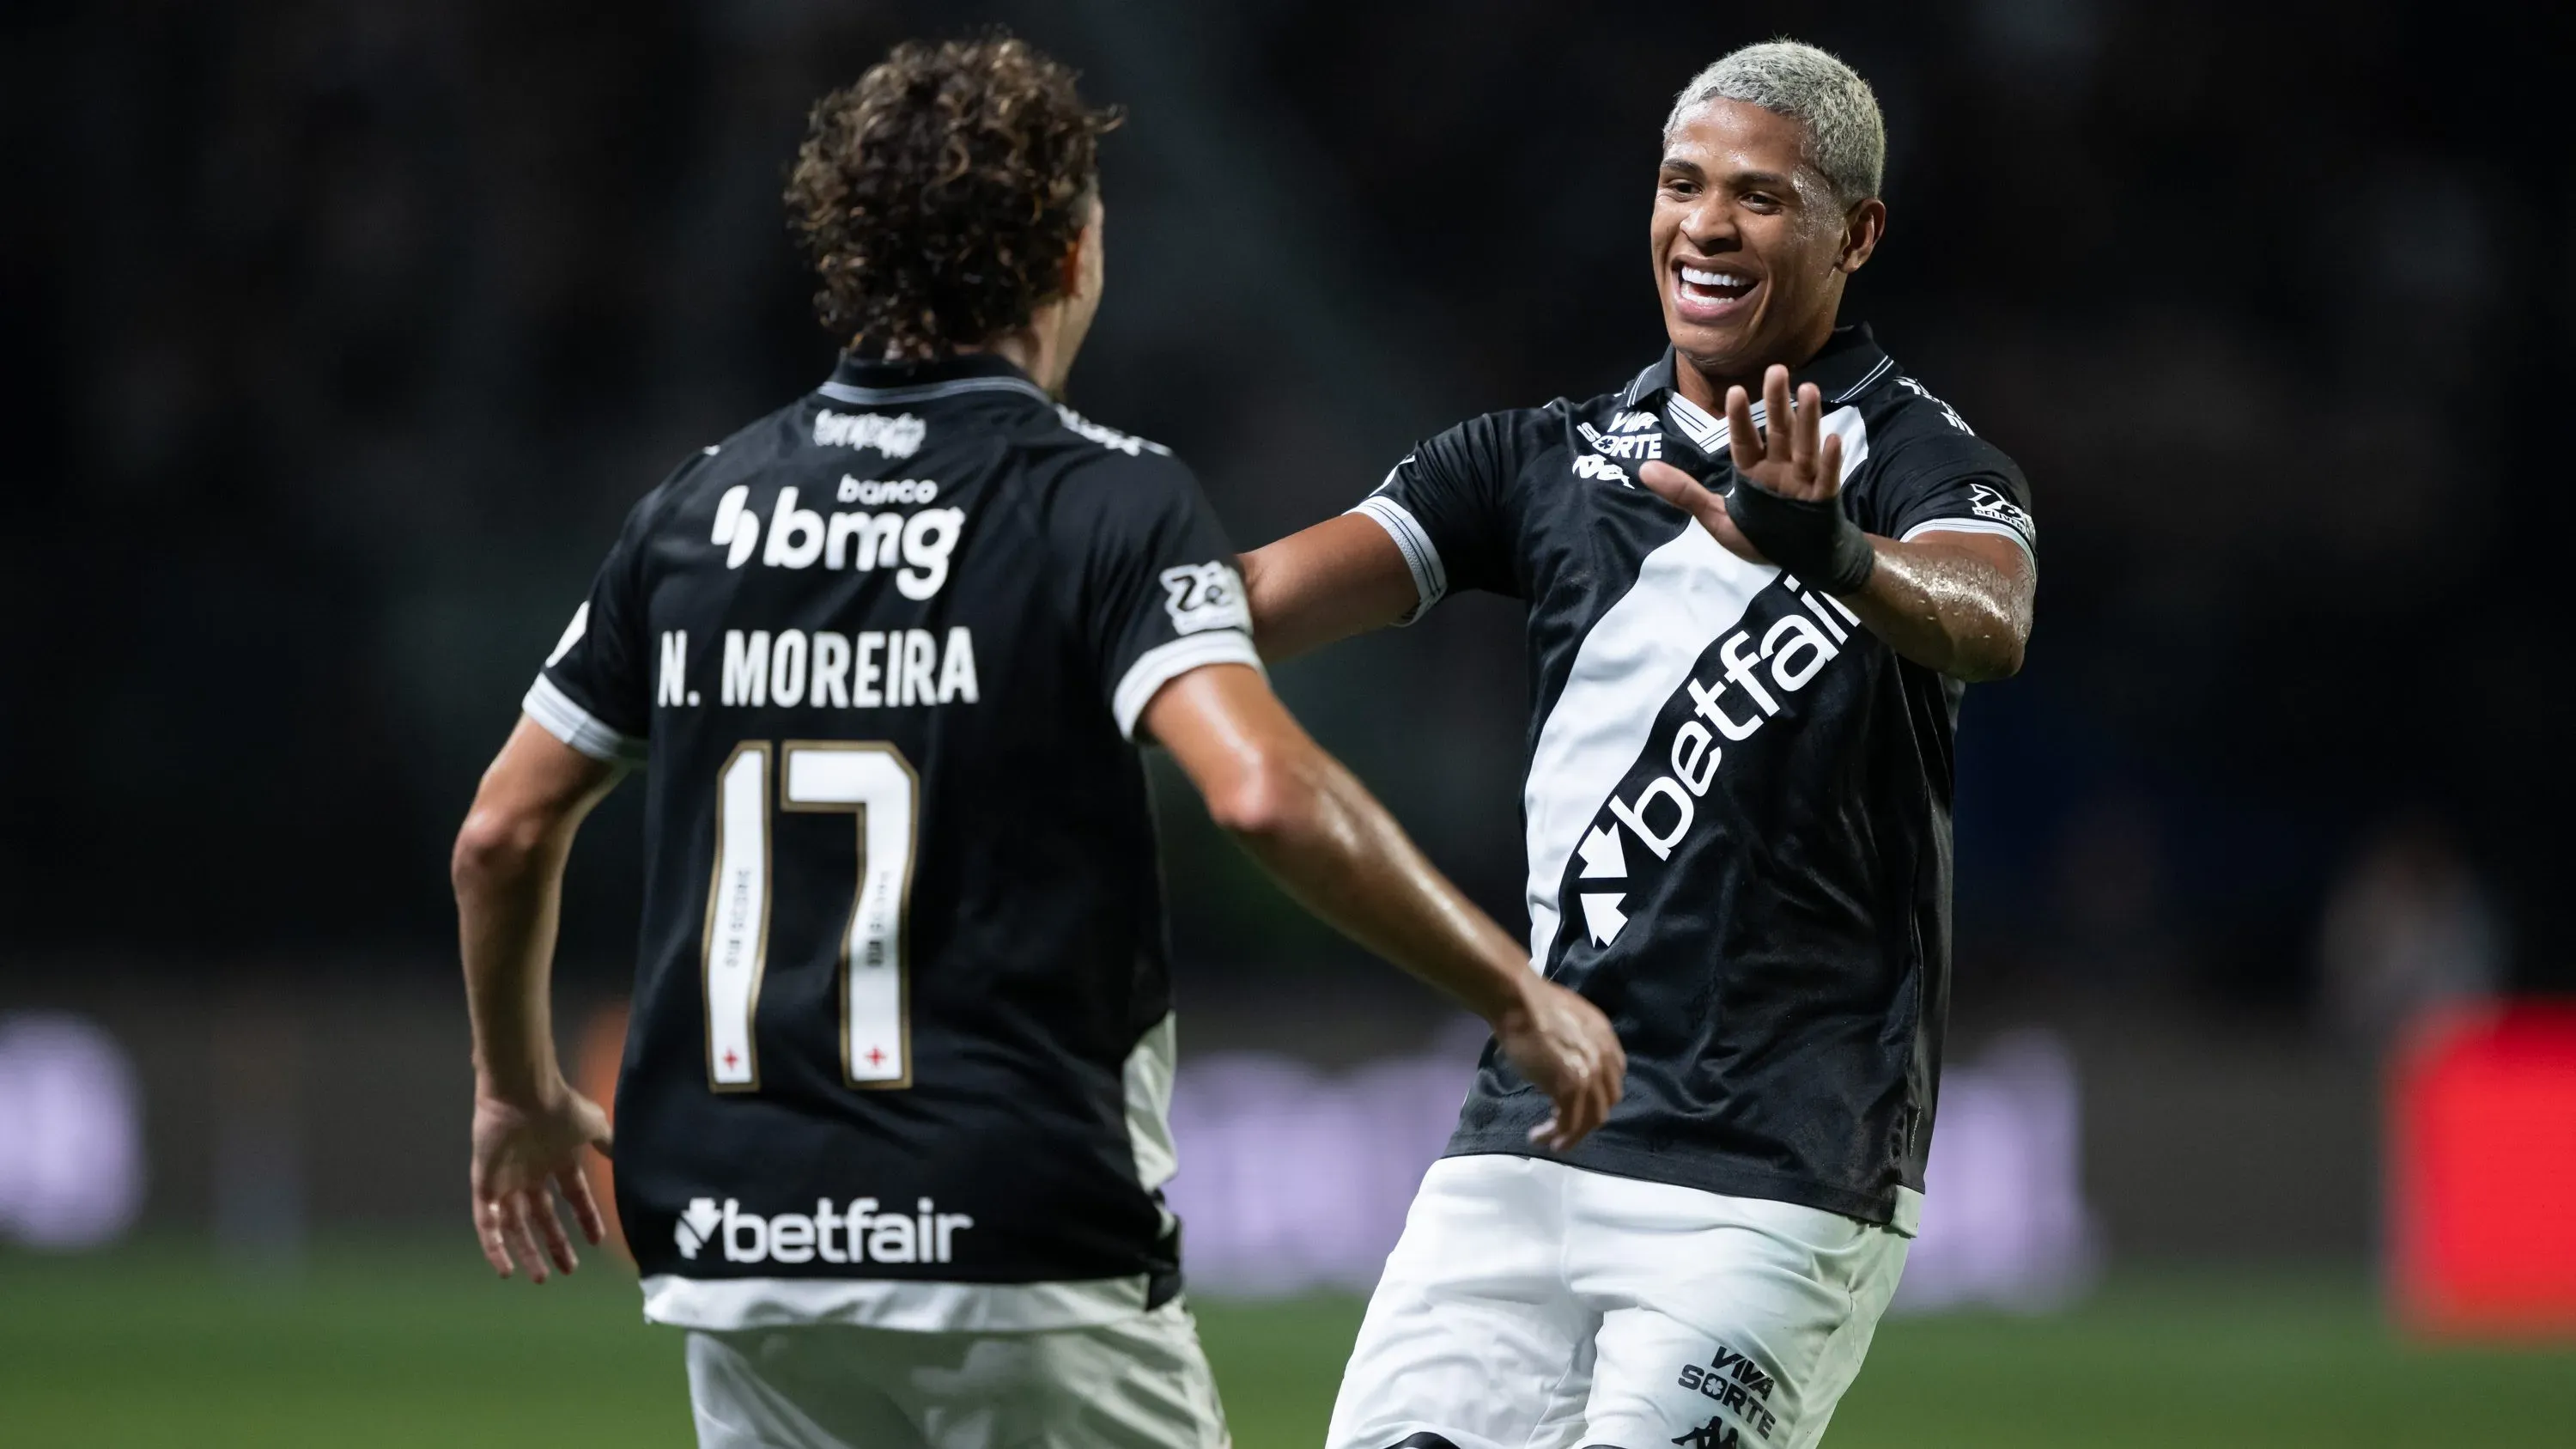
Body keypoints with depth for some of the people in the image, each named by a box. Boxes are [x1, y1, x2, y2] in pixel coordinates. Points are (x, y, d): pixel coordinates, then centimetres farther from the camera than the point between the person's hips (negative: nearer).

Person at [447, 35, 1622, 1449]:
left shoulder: (704, 504, 9)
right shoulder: (1105, 500, -7)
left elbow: (506, 828, 15)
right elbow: (1266, 792, -23)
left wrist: (520, 1090, 31)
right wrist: (1515, 995, -14)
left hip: (737, 1247, 5)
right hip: (1025, 1249, -5)